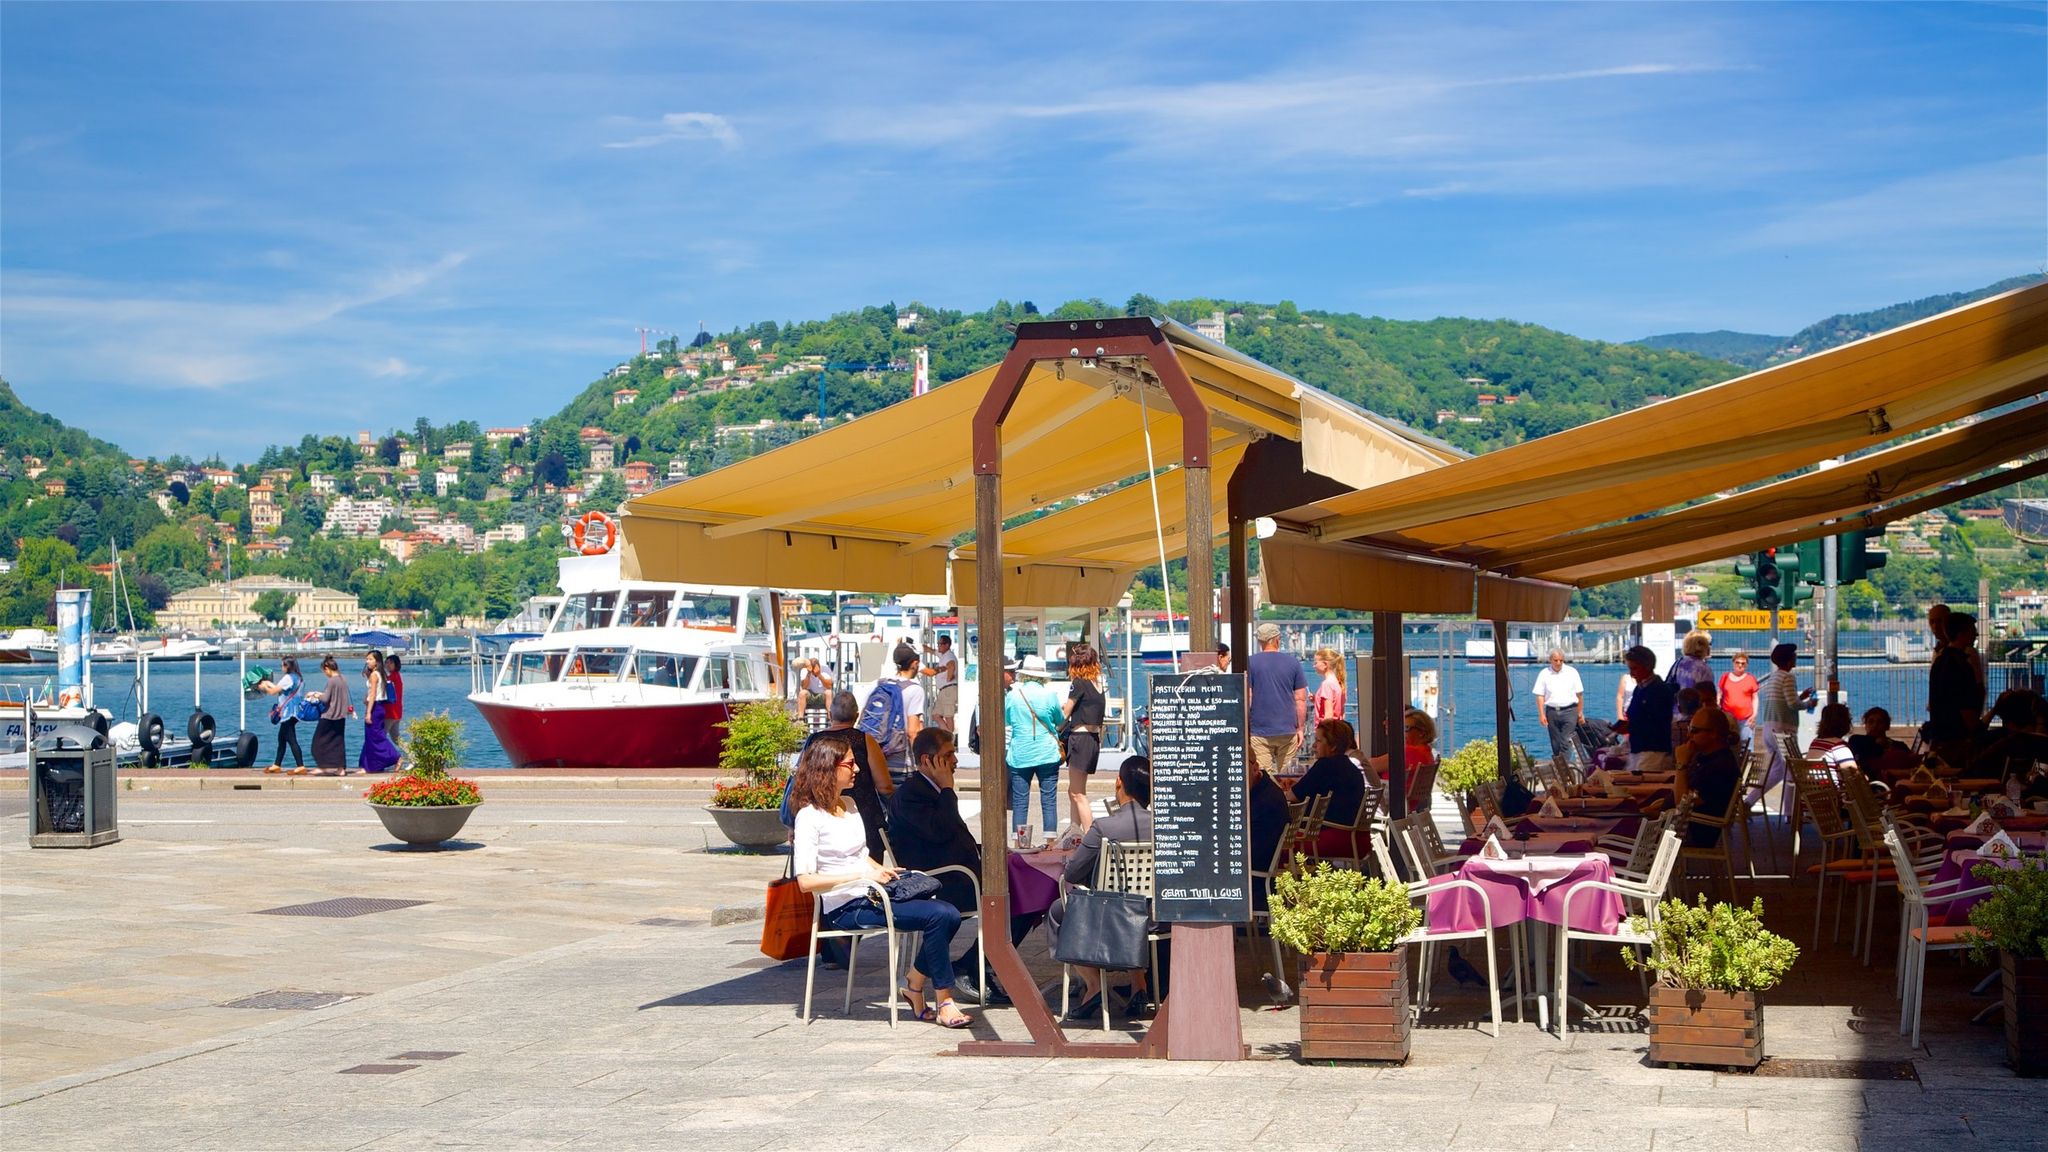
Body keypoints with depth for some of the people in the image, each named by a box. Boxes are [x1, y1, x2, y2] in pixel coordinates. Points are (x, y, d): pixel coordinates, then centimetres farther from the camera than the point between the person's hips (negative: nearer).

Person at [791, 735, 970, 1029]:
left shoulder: (849, 806, 17)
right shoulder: (810, 817, -10)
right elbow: (805, 881, -18)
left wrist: (881, 870, 8)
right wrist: (861, 875, -23)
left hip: (872, 895, 8)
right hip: (845, 908, -8)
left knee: (949, 915, -14)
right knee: (938, 916, -24)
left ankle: (914, 986, 3)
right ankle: (945, 1004, -14)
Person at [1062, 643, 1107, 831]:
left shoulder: (1079, 683, -12)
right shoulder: (1097, 684, 11)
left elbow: (1064, 714, -8)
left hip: (1080, 737, -9)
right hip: (1094, 737, 9)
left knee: (1078, 794, -5)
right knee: (1074, 792, 18)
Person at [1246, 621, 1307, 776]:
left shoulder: (1250, 663, -2)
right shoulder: (1293, 663, 4)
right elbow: (1301, 699, 4)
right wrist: (1300, 728, 12)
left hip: (1259, 731, -2)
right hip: (1288, 731, 2)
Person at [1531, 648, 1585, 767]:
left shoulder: (1572, 672, 3)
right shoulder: (1544, 674, 4)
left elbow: (1580, 694, 7)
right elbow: (1540, 696, 3)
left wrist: (1580, 713, 7)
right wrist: (1542, 715, -5)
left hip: (1569, 711, -2)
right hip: (1552, 711, 2)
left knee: (1566, 741, -13)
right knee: (1555, 743, 5)